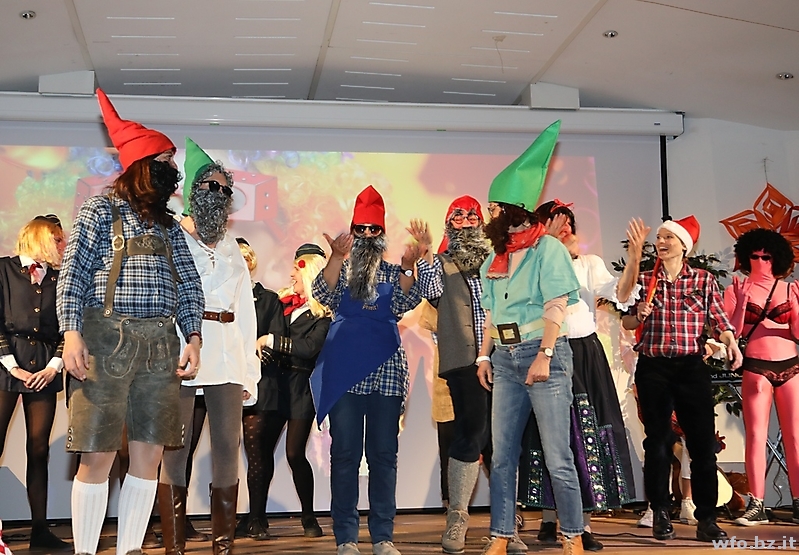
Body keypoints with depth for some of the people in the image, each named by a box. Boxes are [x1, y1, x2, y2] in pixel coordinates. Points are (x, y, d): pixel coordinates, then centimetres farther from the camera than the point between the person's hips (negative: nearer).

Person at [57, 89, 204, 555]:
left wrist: (193, 338, 3)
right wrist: (72, 333, -13)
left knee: (149, 455, 2)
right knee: (99, 454, -5)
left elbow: (189, 284, 15)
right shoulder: (101, 211, 6)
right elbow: (72, 276, -2)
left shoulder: (169, 225, 19)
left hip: (161, 345, 5)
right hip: (106, 340, -5)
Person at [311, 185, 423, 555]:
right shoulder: (339, 269, 11)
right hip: (344, 371, -1)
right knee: (345, 454, -1)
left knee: (384, 454, 3)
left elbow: (404, 305, -5)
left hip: (386, 370, 1)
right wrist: (337, 257, -24)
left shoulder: (393, 273, 13)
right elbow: (323, 294, -10)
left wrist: (407, 268, -20)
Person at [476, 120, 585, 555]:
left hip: (542, 354, -7)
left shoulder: (548, 248, -4)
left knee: (557, 456, -4)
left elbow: (556, 307, -11)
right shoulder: (496, 257, 16)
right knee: (502, 454, 5)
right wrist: (485, 355, 11)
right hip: (506, 357, 7)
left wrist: (544, 355, -19)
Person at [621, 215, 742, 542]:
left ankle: (706, 518, 7)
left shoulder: (704, 279, 6)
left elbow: (718, 319, 0)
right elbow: (626, 323, 10)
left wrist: (731, 342, -20)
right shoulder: (644, 280, 8)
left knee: (703, 441, -2)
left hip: (692, 367, 0)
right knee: (658, 440, 4)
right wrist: (639, 315, -11)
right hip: (653, 369, 1)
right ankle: (661, 515, 13)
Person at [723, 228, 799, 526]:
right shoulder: (737, 288, 3)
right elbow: (732, 332, -5)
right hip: (757, 367, -2)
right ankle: (757, 505, -2)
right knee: (756, 435, -4)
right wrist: (741, 301, -16)